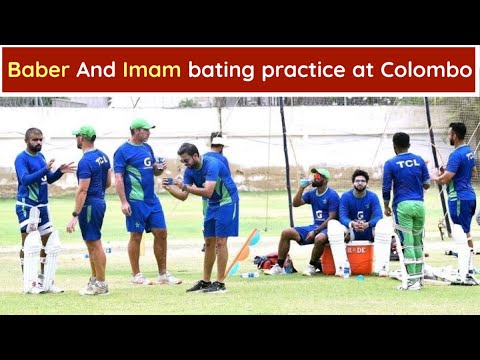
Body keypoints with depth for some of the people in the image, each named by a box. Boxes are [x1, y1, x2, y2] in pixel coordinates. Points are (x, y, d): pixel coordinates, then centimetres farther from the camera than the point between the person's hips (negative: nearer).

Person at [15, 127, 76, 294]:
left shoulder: (40, 156, 12)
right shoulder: (22, 159, -11)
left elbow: (49, 179, 17)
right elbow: (25, 179, -24)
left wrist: (60, 171, -1)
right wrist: (45, 169, -32)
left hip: (42, 206, 8)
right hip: (27, 206, -8)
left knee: (50, 243, 9)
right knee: (28, 243, -5)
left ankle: (44, 281, 17)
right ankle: (28, 283, -1)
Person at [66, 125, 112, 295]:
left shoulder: (85, 161, -19)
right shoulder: (103, 156, 9)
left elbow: (82, 190, -22)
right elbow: (108, 182, 16)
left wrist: (75, 215, -22)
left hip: (89, 205, -10)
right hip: (100, 201, 10)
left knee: (94, 244, -4)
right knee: (92, 243, 18)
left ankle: (101, 284, 1)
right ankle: (94, 279, 25)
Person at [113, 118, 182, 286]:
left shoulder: (147, 148, 14)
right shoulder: (123, 151, -8)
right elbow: (118, 178, -12)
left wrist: (160, 168, -1)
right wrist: (123, 202, -18)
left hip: (152, 200, 7)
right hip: (136, 202, -7)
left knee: (161, 233, 6)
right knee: (136, 236, 1)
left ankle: (163, 274, 14)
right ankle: (136, 275, 10)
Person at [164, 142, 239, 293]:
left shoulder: (211, 164, -27)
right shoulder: (190, 170, -2)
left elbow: (208, 191, -37)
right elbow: (183, 196, -4)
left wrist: (185, 186, -39)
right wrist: (169, 189, -22)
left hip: (227, 202, -8)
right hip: (213, 204, 8)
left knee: (220, 242, -11)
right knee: (209, 243, 8)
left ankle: (220, 283, -9)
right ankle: (205, 282, 14)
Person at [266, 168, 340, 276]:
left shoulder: (332, 195, -9)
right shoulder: (311, 193, 12)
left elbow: (332, 218, -15)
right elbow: (295, 203, 6)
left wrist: (315, 231, -22)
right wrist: (301, 188, -5)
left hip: (327, 228, -7)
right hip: (314, 226, 7)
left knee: (319, 238, -42)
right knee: (286, 233, -6)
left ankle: (312, 266, -17)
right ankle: (279, 267, -7)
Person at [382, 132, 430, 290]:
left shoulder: (390, 163, -3)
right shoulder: (419, 160, 6)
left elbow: (386, 188, -3)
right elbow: (426, 184, 8)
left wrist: (386, 207, 11)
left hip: (402, 206, -4)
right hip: (419, 204, 4)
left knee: (407, 243, -4)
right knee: (418, 243, 14)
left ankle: (411, 280, -8)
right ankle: (419, 277, 19)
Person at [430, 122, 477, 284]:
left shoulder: (456, 155, -19)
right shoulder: (469, 151, 10)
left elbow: (445, 179, -23)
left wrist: (435, 176, 0)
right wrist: (447, 171, 18)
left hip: (459, 199, -10)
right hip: (470, 196, 10)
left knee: (461, 237, -10)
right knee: (466, 234, 20)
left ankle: (465, 276, -13)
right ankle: (470, 269, 29)